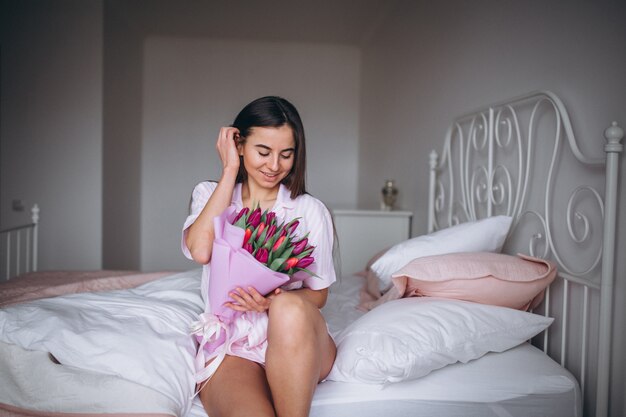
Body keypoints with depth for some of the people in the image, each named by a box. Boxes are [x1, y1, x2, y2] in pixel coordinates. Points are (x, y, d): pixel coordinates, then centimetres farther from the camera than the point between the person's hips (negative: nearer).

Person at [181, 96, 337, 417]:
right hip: (230, 346, -2)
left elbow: (318, 293, 7)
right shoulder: (209, 194, 9)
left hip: (296, 343, 2)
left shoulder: (311, 210, 4)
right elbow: (200, 251, -12)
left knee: (290, 308, -35)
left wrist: (277, 302, -16)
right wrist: (230, 171, -5)